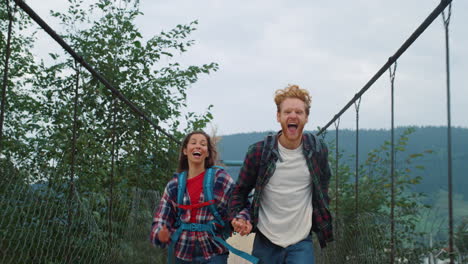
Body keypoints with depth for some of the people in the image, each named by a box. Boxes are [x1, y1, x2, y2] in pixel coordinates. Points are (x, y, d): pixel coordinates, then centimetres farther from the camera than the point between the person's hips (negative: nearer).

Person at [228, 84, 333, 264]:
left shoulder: (318, 150, -2)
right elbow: (240, 191, 2)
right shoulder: (259, 151, -7)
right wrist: (238, 218, -14)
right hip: (266, 242, 0)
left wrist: (321, 220, 13)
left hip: (301, 242, 0)